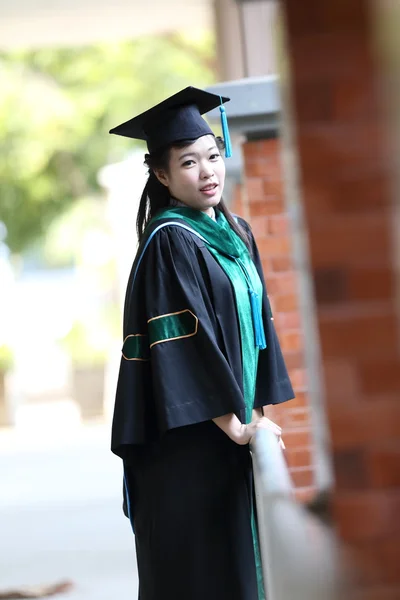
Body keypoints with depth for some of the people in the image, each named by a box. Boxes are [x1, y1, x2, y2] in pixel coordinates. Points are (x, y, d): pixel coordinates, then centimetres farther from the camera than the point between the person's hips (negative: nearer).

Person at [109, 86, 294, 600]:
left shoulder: (237, 234, 12)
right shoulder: (167, 243, -13)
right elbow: (183, 349, -18)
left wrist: (256, 412, 5)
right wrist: (235, 426, -17)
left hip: (235, 428, 8)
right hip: (188, 442, -8)